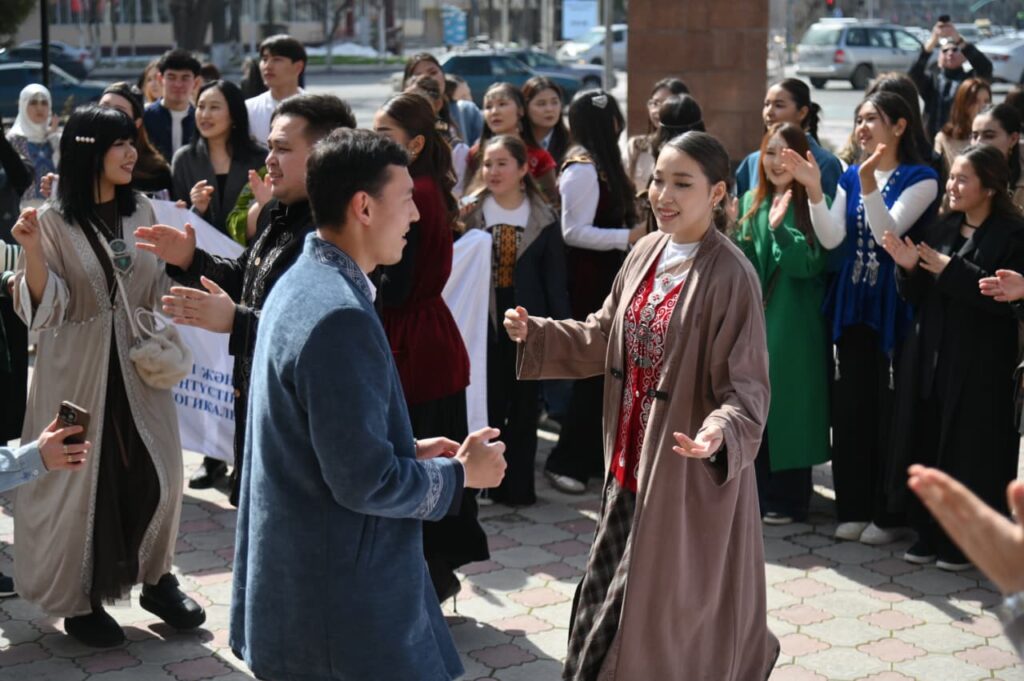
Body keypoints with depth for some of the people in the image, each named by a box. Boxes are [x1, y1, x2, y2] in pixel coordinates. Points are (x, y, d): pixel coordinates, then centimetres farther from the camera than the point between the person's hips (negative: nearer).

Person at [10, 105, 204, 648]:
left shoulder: (141, 210, 4)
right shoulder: (54, 220, -10)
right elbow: (46, 308, -15)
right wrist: (31, 251, -27)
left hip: (138, 364, 4)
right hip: (78, 370, -4)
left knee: (155, 473, 8)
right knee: (80, 481, 4)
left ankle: (156, 579, 28)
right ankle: (77, 600, 20)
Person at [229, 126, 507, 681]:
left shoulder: (305, 281, 7)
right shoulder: (340, 316, -25)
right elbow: (365, 482, -25)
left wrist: (408, 450, 10)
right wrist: (460, 473, -10)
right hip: (343, 599, -10)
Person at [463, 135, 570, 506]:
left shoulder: (544, 218, 0)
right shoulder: (470, 214, 0)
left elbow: (555, 278, 1)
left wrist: (560, 327, -4)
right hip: (484, 322, 0)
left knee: (524, 405, 7)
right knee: (487, 403, 3)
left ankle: (519, 485, 16)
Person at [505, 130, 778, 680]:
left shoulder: (730, 276, -20)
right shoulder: (646, 253, 3)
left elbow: (744, 386, -20)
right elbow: (603, 338, 12)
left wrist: (722, 433, -39)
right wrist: (536, 334, -1)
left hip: (691, 468, -7)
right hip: (634, 459, 7)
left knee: (671, 610, 7)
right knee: (617, 595, 21)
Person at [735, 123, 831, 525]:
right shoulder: (751, 202, 10)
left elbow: (811, 264, -14)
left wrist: (781, 229, -26)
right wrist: (731, 234, -7)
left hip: (794, 324, -5)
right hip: (754, 318, 5)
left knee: (788, 403, -1)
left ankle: (787, 499, 10)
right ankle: (755, 492, 19)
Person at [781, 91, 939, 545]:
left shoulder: (920, 179, -5)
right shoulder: (850, 178, 10)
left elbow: (887, 232, -18)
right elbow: (831, 239, -2)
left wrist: (869, 185, -30)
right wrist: (813, 189, -14)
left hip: (894, 307, -5)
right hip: (851, 304, 5)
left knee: (889, 410, 0)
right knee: (850, 408, 8)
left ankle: (888, 513, 11)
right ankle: (854, 507, 18)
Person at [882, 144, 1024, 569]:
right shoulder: (940, 229, 11)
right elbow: (917, 298, 11)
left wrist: (952, 271, -19)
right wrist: (909, 268, -9)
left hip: (980, 366, -6)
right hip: (930, 358, 6)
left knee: (969, 450, 1)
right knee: (925, 444, 7)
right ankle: (929, 531, 19)